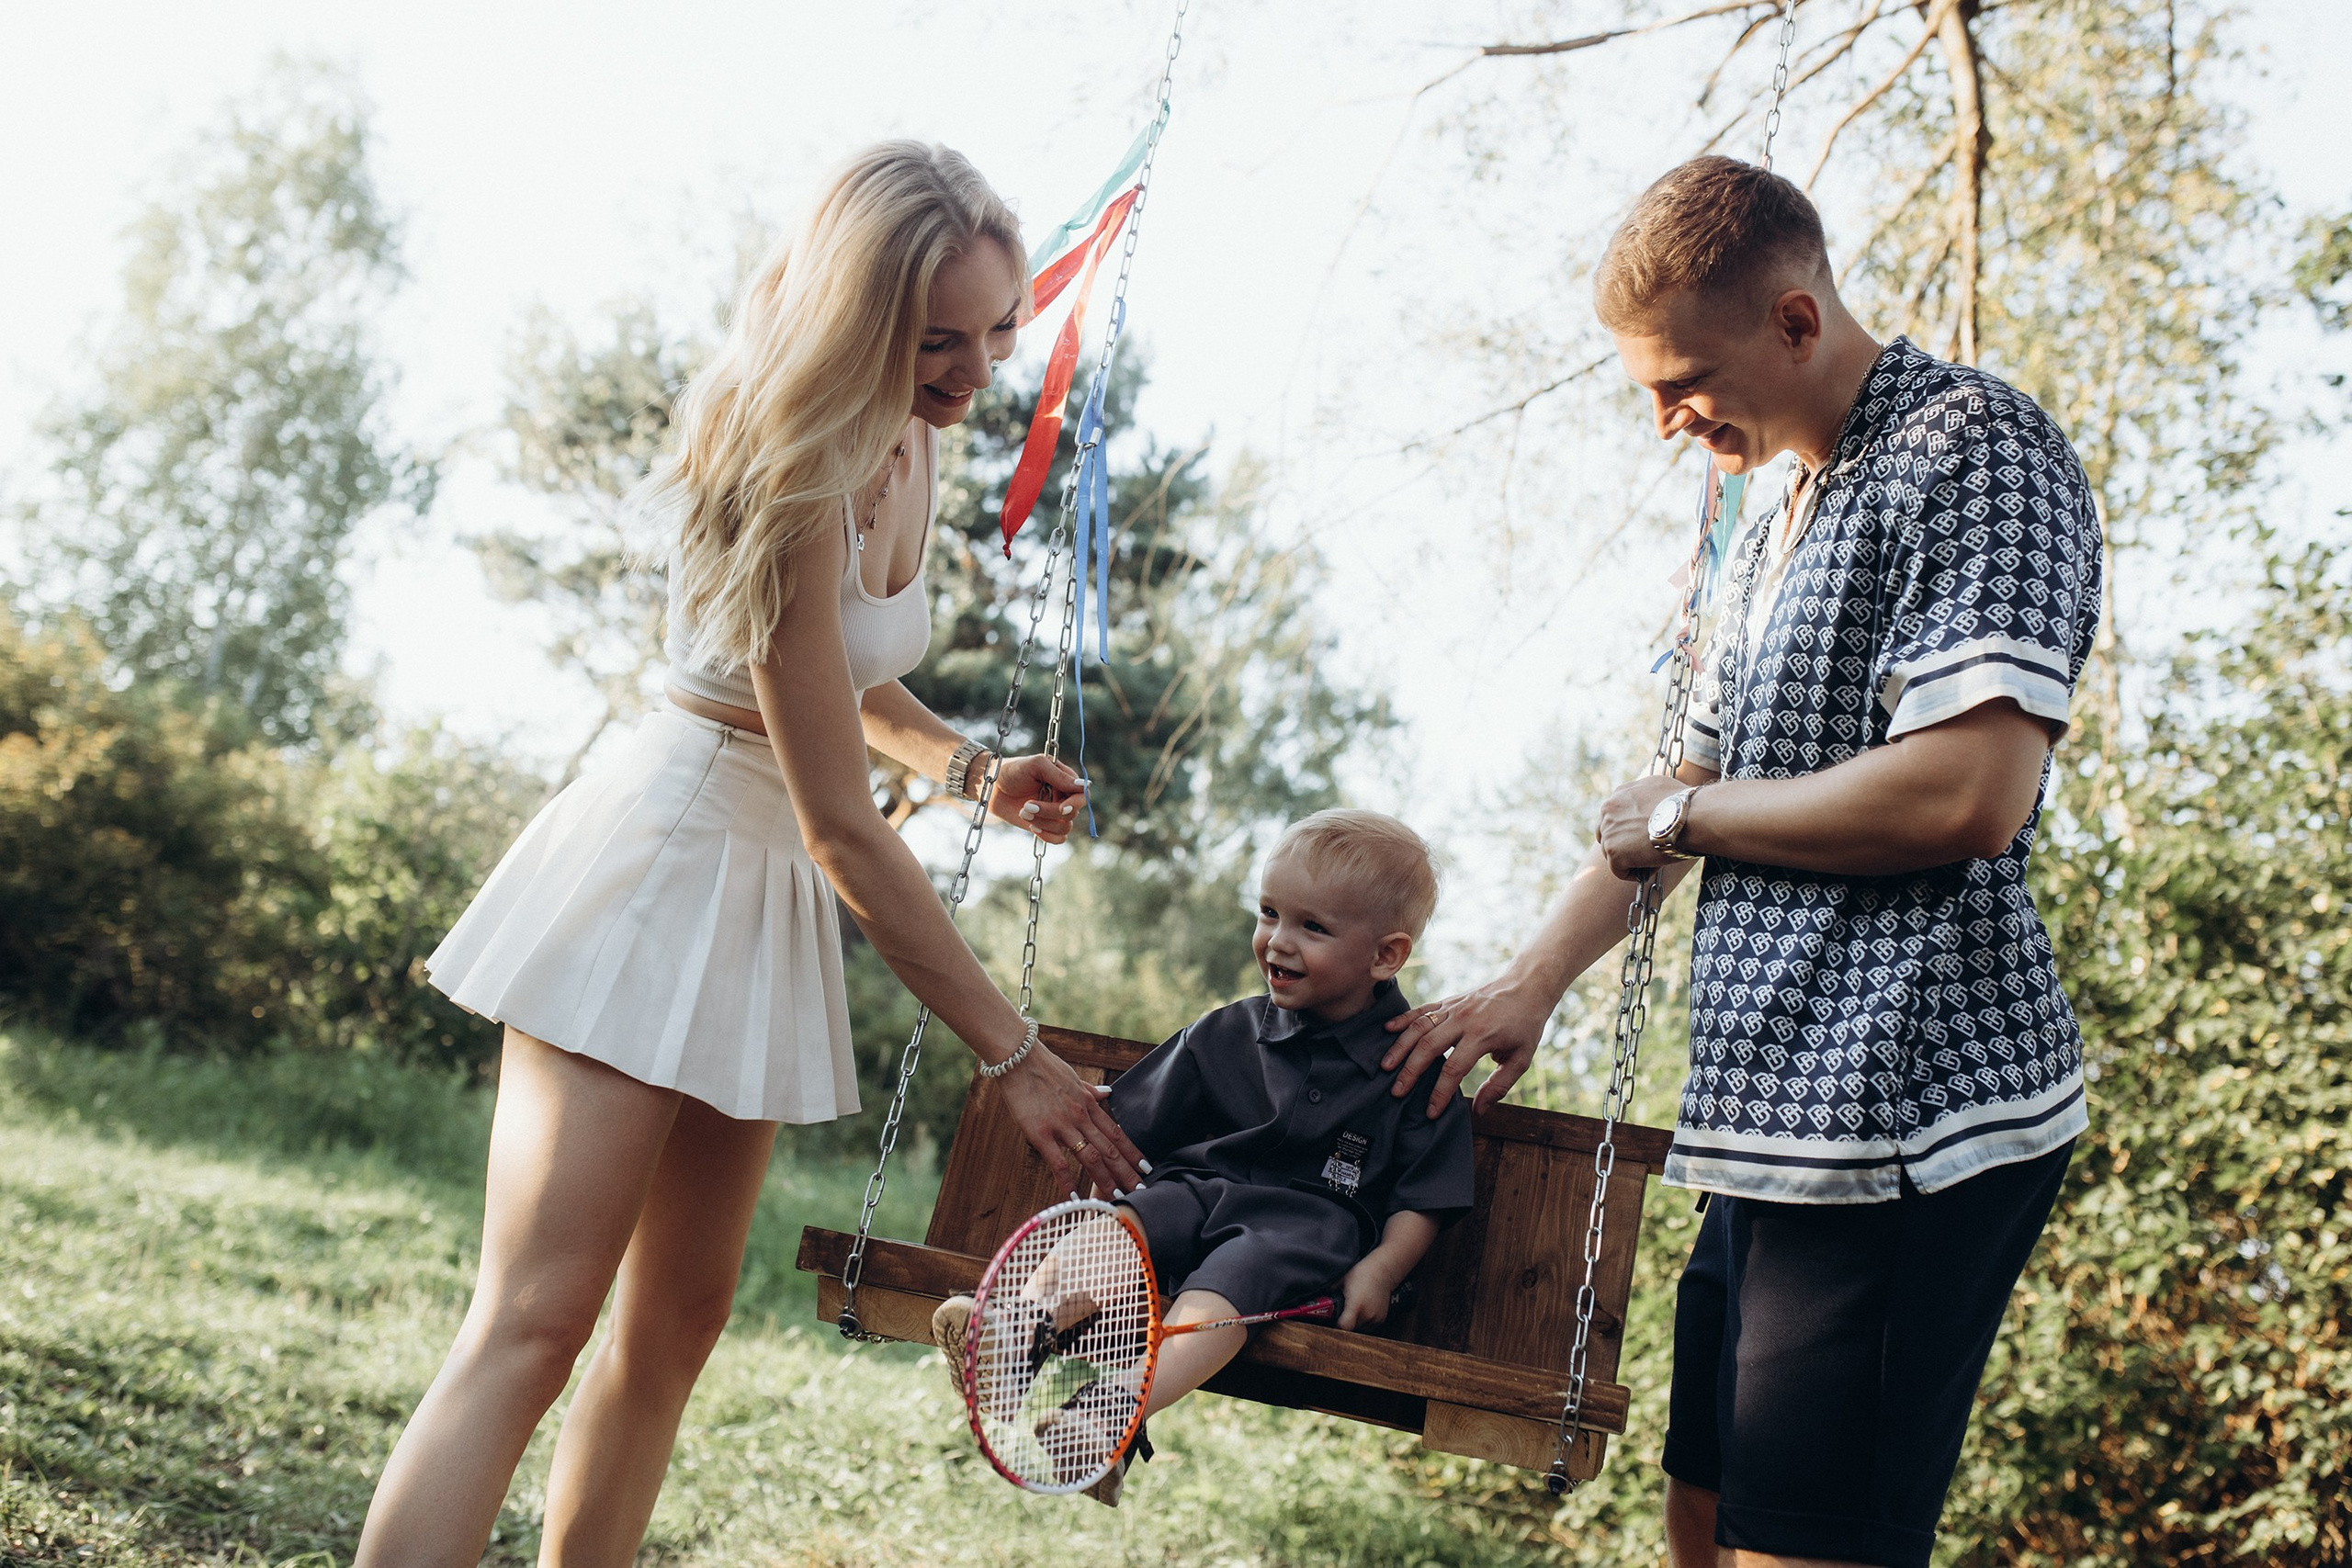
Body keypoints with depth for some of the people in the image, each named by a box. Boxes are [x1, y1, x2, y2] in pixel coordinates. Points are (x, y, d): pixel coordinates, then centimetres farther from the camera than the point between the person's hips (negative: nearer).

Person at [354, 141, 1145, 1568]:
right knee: (535, 1319, -16)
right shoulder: (793, 479, -22)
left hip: (765, 886, 9)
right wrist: (1016, 1052, -18)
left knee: (676, 1323, 9)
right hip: (666, 852, -9)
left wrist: (973, 767, 3)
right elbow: (844, 829, -22)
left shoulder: (913, 446, 5)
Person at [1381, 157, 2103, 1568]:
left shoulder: (1975, 449, -10)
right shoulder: (1780, 532, 21)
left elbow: (1969, 792, -22)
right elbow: (1683, 795, 27)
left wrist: (1688, 815, -8)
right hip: (1788, 1119, 10)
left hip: (1909, 1113, -10)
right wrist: (1532, 986, 19)